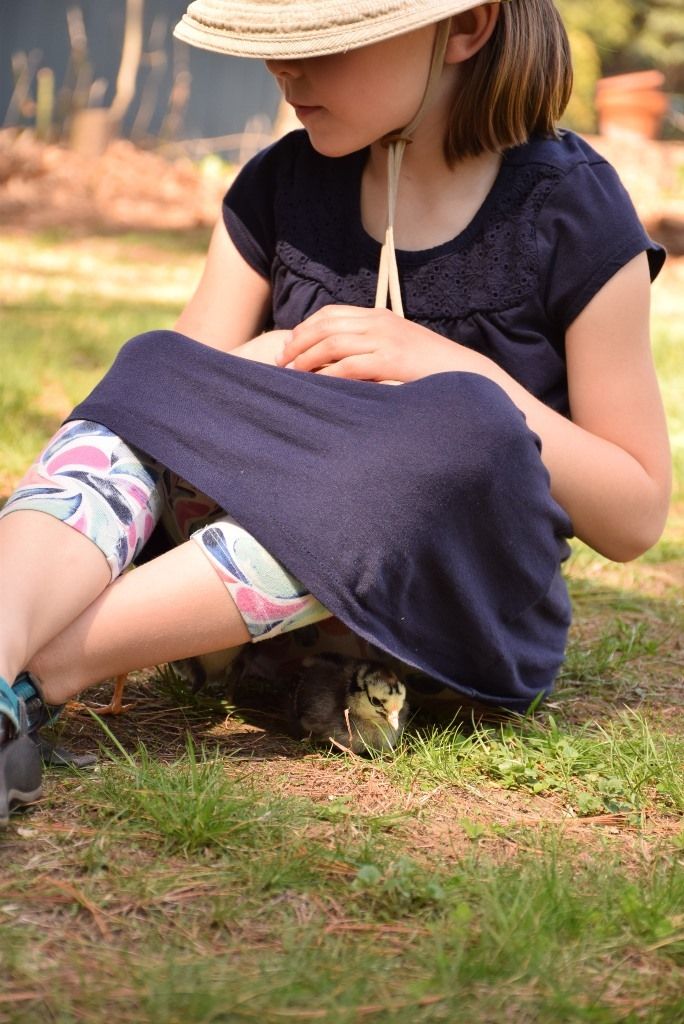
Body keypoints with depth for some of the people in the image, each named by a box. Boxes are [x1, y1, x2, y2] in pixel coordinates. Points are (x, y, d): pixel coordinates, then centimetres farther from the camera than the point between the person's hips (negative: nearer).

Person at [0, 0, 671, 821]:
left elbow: (636, 517, -6)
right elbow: (175, 391, 4)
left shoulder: (570, 211, -6)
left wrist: (456, 370, -18)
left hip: (456, 599, -3)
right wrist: (269, 369, -18)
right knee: (155, 379, -20)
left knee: (462, 433, -34)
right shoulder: (281, 185, 5)